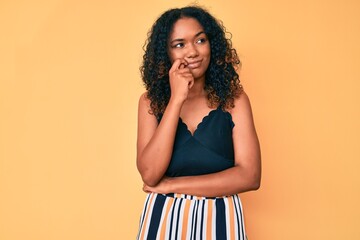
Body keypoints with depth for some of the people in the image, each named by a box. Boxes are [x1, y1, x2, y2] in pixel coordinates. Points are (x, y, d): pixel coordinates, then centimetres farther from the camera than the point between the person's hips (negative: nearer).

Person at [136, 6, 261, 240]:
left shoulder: (234, 99, -5)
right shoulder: (151, 102, -2)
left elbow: (249, 176, -12)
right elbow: (150, 175, -15)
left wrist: (172, 185, -13)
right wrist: (177, 98, -18)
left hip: (219, 220, 0)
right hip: (164, 219, 1)